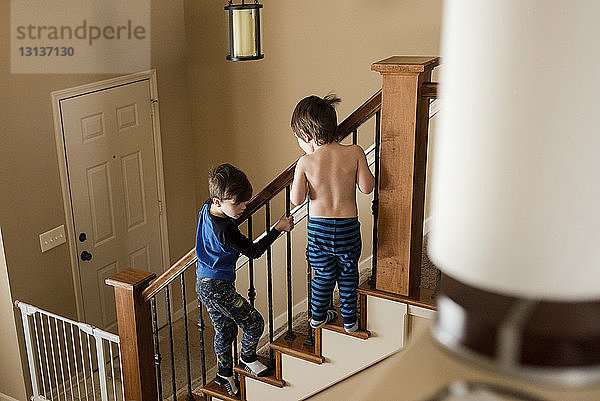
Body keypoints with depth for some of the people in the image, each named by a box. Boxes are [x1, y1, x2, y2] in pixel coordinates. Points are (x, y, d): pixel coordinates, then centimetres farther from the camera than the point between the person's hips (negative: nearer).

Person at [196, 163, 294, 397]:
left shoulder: (208, 208, -2)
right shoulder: (225, 230, -29)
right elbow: (254, 251, -19)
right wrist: (278, 228, -15)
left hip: (205, 284, 10)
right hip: (218, 288, -10)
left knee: (225, 329, 21)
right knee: (254, 323, 7)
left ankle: (224, 374, 34)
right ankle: (248, 359, 31)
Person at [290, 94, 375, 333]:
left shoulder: (305, 163, -14)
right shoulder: (355, 153, -11)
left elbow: (296, 199, -10)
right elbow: (367, 187, -7)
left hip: (318, 227, 0)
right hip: (348, 226, 0)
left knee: (323, 274, 21)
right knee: (348, 273, 21)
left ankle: (318, 316, 37)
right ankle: (349, 319, 33)